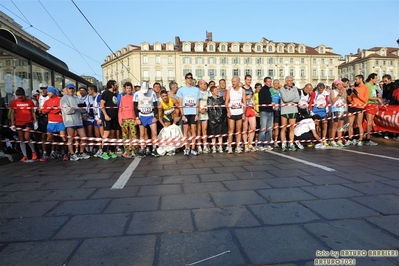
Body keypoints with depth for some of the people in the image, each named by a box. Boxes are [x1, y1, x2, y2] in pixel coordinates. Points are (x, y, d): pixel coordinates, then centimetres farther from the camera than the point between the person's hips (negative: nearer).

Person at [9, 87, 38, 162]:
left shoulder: (29, 101, -1)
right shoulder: (14, 102, 0)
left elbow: (33, 112, 4)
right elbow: (12, 113, 5)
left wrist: (35, 122, -1)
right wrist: (12, 124, 1)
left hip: (28, 122, -2)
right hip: (19, 123, 2)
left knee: (27, 137, -15)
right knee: (21, 140, 7)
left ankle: (34, 152, 6)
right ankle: (25, 156, 14)